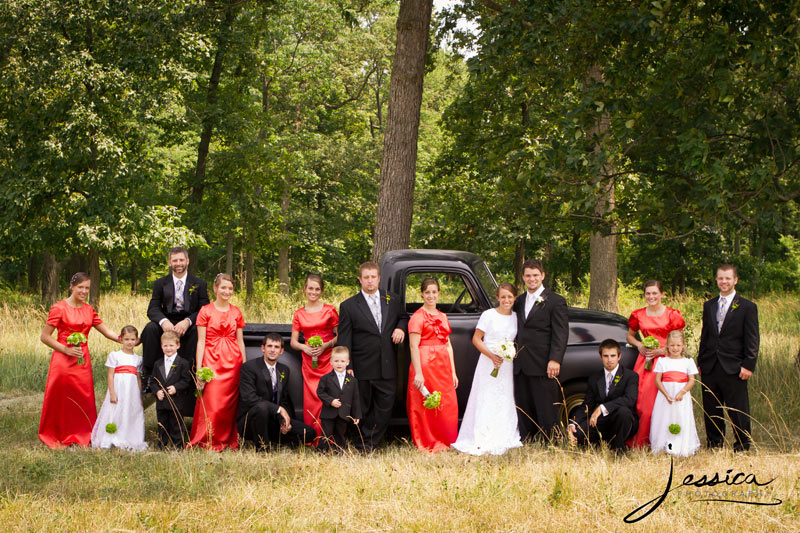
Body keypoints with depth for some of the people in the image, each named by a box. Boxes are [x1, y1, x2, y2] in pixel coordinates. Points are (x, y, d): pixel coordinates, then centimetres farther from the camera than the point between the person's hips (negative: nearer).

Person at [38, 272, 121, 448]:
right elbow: (44, 336, -7)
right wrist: (66, 350, -14)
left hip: (83, 361, 5)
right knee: (61, 399, 1)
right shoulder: (59, 308, -6)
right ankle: (57, 438, 12)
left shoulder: (89, 310, 11)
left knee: (84, 399, 6)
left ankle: (82, 437, 17)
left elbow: (107, 332, 11)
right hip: (63, 361, -5)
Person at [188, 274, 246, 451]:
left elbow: (240, 341, 13)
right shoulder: (206, 311, 2)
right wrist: (199, 369, -8)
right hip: (212, 360, -3)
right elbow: (201, 342, -1)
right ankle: (209, 442, 0)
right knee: (211, 402, -8)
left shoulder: (236, 312, 11)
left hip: (233, 361, 3)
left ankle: (229, 440, 9)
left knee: (230, 403, 1)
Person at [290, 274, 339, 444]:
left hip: (328, 359, -2)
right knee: (311, 400, -3)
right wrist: (304, 348, -6)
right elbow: (293, 342, 14)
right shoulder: (299, 314, 11)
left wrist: (326, 345, -11)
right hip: (309, 361, 2)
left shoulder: (329, 310, 4)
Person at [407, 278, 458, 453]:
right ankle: (428, 445, 6)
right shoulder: (418, 317, -4)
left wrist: (453, 372, 14)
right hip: (425, 365, -6)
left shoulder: (442, 317, 17)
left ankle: (445, 443, 13)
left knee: (448, 405, 3)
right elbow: (413, 346, -11)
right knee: (426, 405, -2)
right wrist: (418, 373, -19)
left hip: (443, 366, 6)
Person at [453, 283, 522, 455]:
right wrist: (492, 356, -16)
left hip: (508, 366, 4)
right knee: (486, 402, -6)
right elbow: (476, 339, -6)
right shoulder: (489, 315, -5)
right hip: (488, 364, -4)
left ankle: (502, 439, 13)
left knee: (505, 402, 7)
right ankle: (481, 442, -7)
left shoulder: (516, 317, 8)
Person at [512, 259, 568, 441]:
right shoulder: (519, 301, 17)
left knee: (546, 411, -3)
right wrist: (515, 354, 11)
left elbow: (561, 334, -8)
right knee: (524, 411, 8)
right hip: (521, 365, 6)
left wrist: (555, 360, -17)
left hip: (543, 366, -6)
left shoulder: (555, 301, -3)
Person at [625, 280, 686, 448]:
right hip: (644, 362, 3)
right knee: (639, 399, -6)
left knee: (657, 401, -11)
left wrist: (661, 350, -10)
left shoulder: (672, 315, 1)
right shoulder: (638, 315, 11)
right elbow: (630, 336, 24)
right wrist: (639, 345, 3)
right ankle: (638, 444, -1)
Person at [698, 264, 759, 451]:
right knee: (711, 409, 9)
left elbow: (752, 340, -4)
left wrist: (748, 365, -10)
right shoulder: (709, 306, 13)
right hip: (710, 366, 4)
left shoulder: (747, 307, -1)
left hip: (733, 368, -4)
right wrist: (701, 361, 11)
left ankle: (742, 446, 10)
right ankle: (714, 443, 20)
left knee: (738, 410, 0)